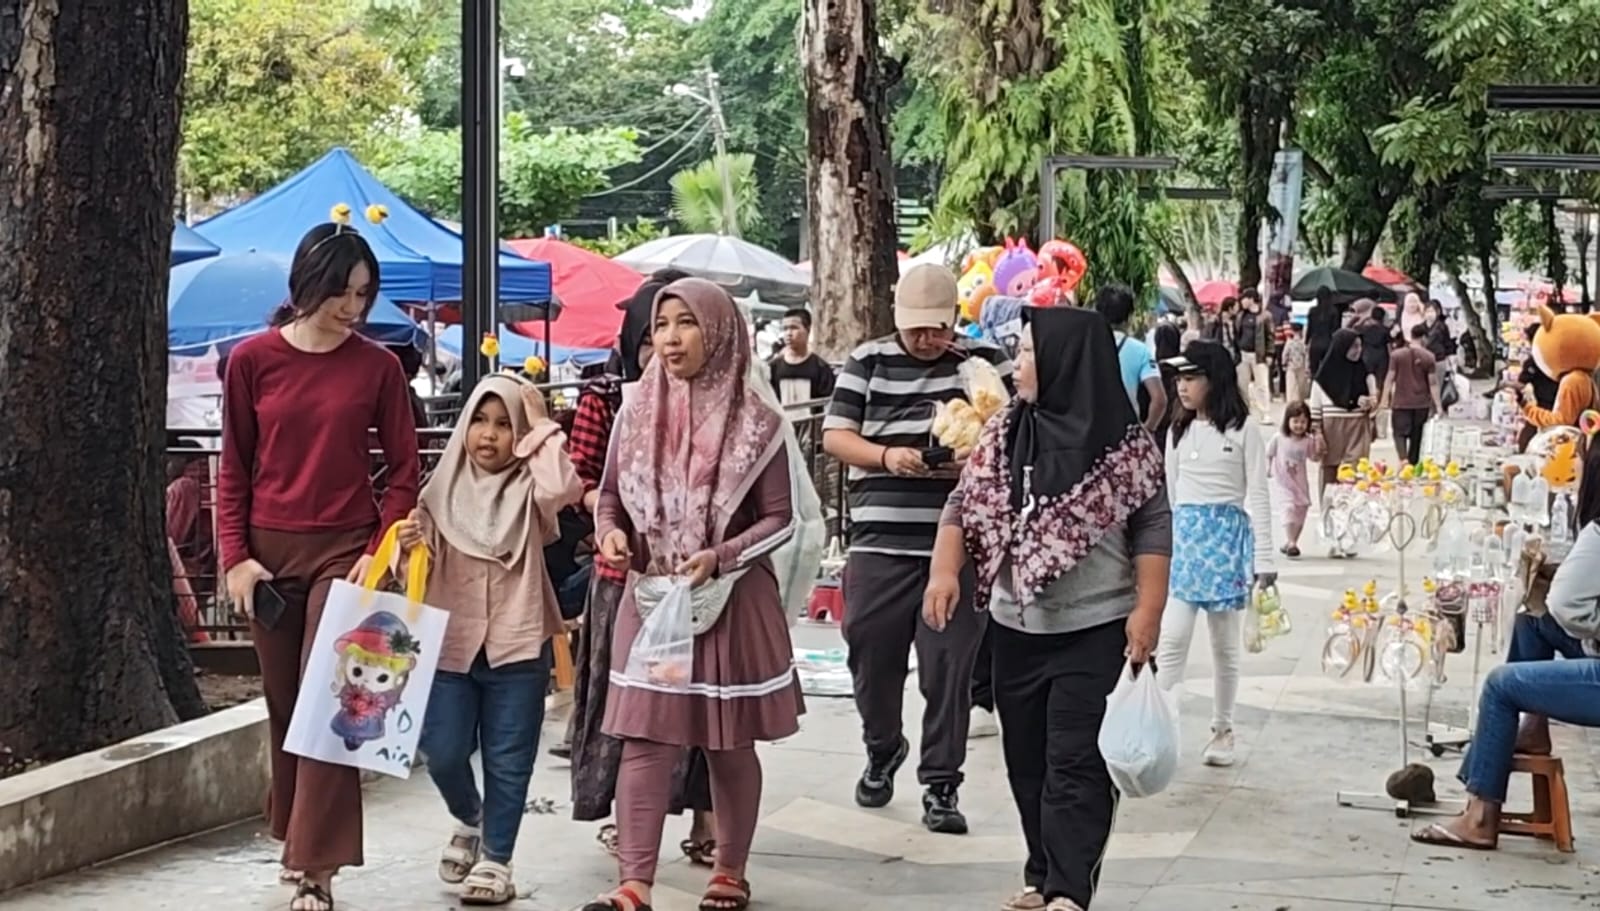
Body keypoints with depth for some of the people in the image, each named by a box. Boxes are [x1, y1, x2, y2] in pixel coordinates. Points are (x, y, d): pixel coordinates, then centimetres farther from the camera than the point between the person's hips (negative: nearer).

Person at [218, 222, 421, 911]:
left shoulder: (377, 367, -1)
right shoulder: (253, 360, 2)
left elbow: (405, 470, 2)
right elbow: (234, 468, 5)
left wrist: (380, 551, -9)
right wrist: (234, 555, -3)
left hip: (343, 550, -2)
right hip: (269, 552, 2)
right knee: (284, 705, 9)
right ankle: (297, 839, 26)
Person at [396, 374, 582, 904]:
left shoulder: (527, 490, -2)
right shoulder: (443, 490, 4)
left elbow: (563, 488, -26)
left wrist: (540, 426, -14)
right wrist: (410, 549, -16)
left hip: (517, 645, -2)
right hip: (450, 644, 2)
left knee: (508, 761, 5)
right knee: (442, 753, 1)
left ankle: (495, 859, 16)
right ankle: (469, 819, 31)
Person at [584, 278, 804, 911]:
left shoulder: (754, 420, -5)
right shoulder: (637, 412, 4)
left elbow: (779, 518, -4)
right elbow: (610, 496, 11)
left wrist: (720, 556, -19)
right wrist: (611, 534, -10)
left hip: (733, 600, -2)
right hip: (650, 597, 2)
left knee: (730, 744, 8)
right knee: (644, 739, -5)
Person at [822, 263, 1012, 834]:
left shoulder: (986, 362, 6)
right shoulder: (868, 362, 9)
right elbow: (835, 435, 5)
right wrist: (887, 456, -14)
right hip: (880, 541, 2)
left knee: (949, 668, -1)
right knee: (871, 657, 10)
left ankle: (941, 785, 9)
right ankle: (882, 751, 36)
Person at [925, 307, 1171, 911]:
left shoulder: (1125, 446, -9)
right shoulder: (1004, 435, 5)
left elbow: (1153, 531, -7)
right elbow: (963, 506, 8)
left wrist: (1147, 611, -13)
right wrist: (945, 571, -6)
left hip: (1096, 629, -6)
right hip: (1017, 627, 6)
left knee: (1076, 762, -8)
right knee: (1026, 759, 12)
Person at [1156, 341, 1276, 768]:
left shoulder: (1243, 429, -3)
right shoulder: (1179, 430, 9)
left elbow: (1257, 495, -3)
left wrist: (1264, 557, -7)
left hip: (1228, 535, -2)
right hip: (1183, 534, 3)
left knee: (1225, 642, 7)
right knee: (1172, 637, -9)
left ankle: (1222, 729, 18)